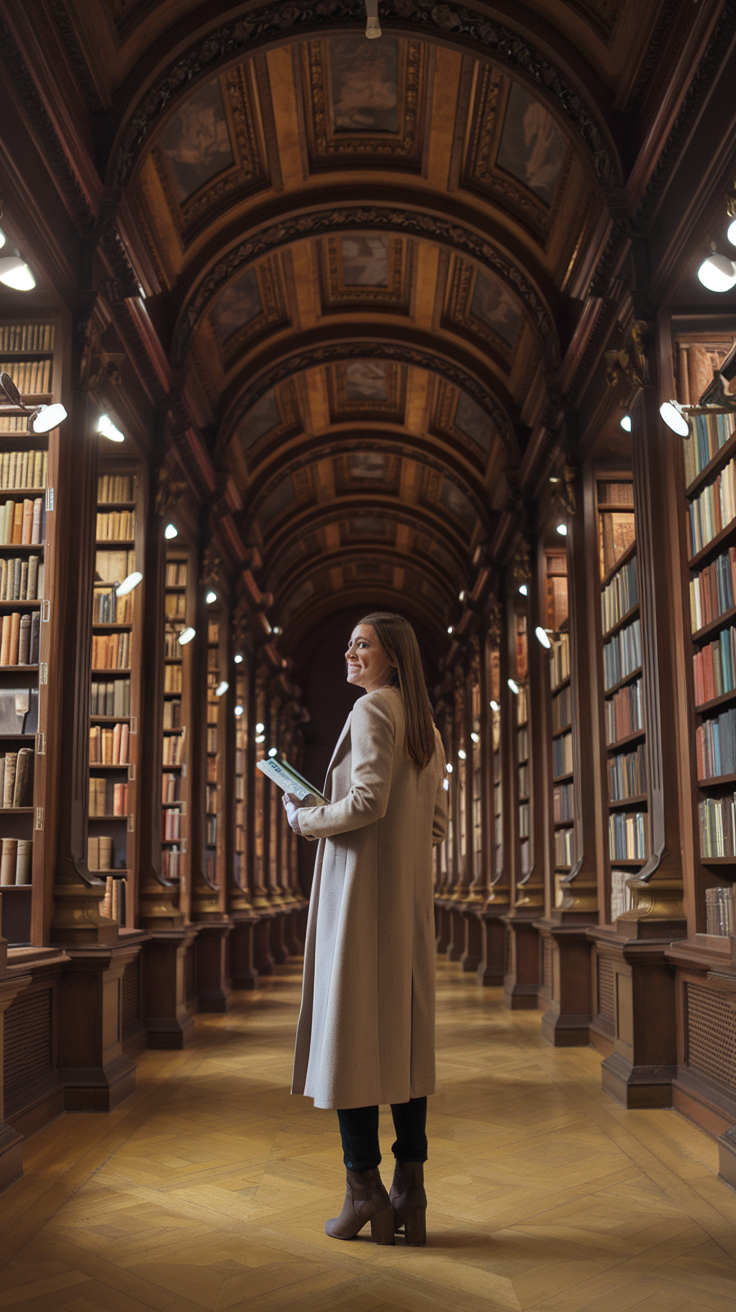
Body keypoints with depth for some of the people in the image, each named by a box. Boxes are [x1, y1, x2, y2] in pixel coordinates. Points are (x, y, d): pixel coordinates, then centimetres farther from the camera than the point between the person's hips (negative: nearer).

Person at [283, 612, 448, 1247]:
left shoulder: (373, 710, -9)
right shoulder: (425, 725, 16)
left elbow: (368, 799, -19)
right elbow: (437, 820, 17)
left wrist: (304, 818, -6)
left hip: (361, 886, -8)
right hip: (410, 892, 9)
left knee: (350, 1028, -3)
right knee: (405, 1031, 9)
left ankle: (364, 1187, 0)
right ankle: (410, 1190, 13)